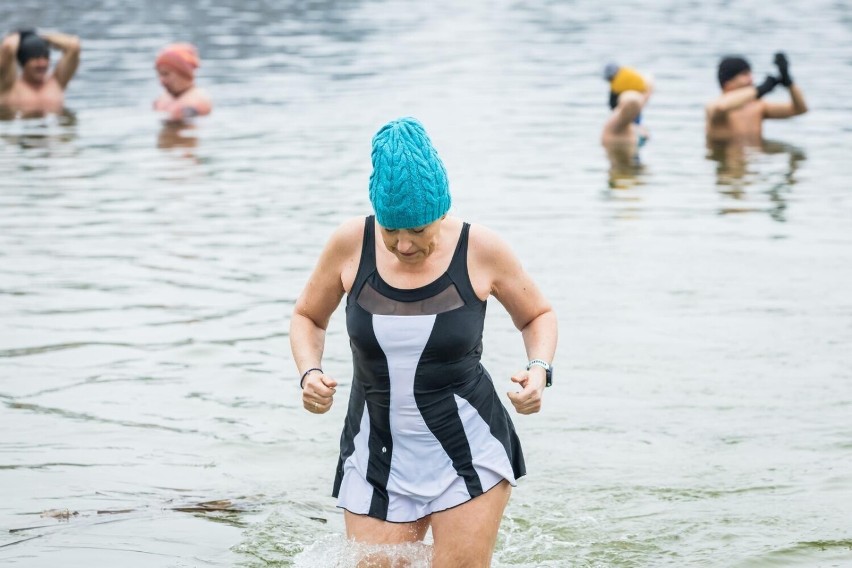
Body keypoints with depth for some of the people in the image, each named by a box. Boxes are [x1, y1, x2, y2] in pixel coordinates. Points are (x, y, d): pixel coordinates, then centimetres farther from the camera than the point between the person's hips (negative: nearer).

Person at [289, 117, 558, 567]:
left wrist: (539, 369, -11)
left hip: (469, 451, -2)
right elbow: (307, 318, 11)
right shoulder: (350, 245, -5)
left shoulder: (481, 251, -8)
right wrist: (310, 372, -8)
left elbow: (538, 316, 9)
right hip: (377, 457, 2)